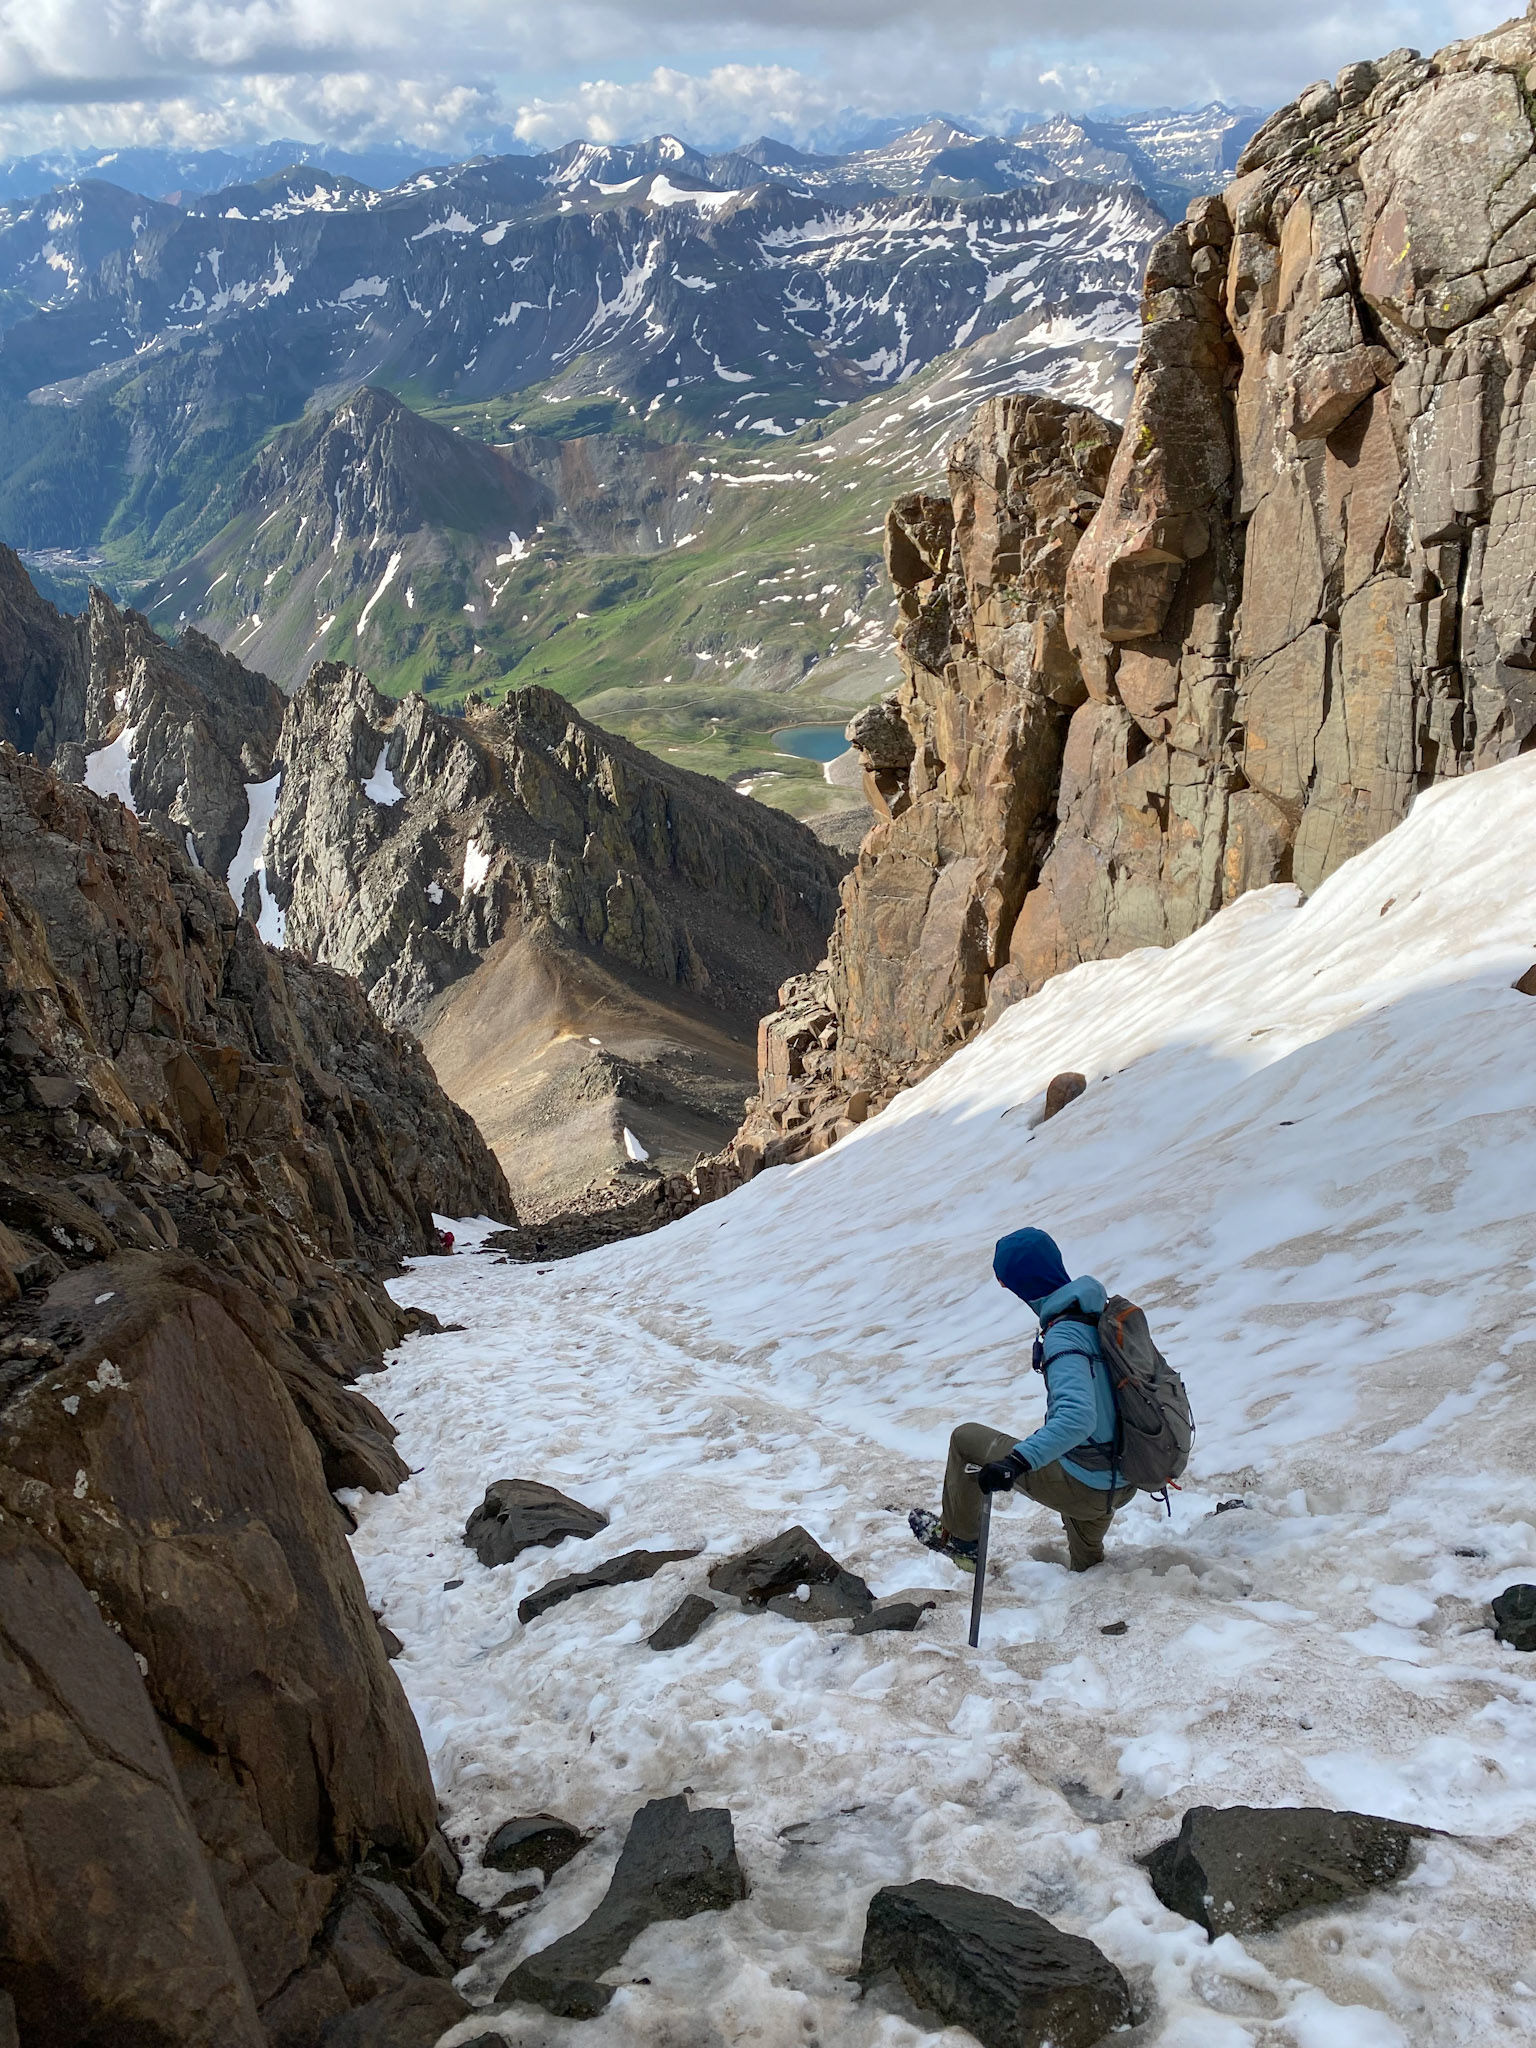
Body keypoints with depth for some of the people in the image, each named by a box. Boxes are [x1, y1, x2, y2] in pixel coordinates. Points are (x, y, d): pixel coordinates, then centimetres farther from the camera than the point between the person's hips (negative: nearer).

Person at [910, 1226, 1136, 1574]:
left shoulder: (1064, 1336, -26)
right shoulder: (1100, 1311, 0)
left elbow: (1076, 1417, -40)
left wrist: (1015, 1461, -46)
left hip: (1083, 1486, -8)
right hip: (1124, 1485, 8)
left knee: (966, 1438, 10)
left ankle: (959, 1540, 28)